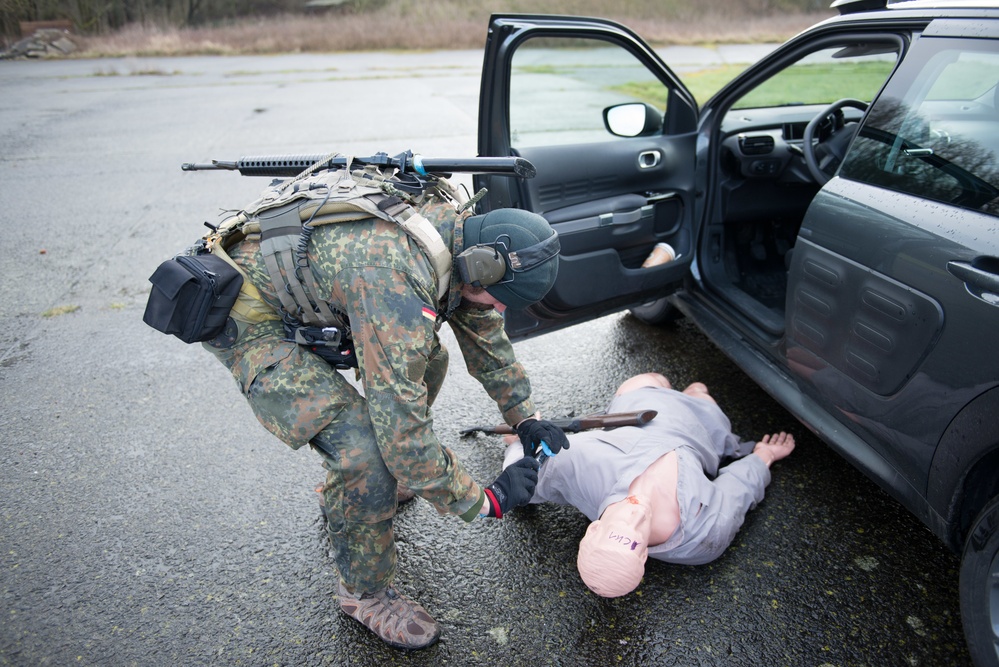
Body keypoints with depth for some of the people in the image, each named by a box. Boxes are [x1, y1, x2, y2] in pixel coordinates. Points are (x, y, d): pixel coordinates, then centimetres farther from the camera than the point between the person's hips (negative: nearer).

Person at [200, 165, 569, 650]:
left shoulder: (461, 235, -9)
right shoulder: (397, 285, -38)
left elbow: (486, 335, 8)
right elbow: (402, 432, -33)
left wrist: (527, 417, 7)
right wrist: (484, 502, -20)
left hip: (302, 282, 9)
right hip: (249, 319, -9)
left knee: (423, 361, 17)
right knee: (366, 453, -22)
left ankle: (348, 486, 37)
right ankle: (364, 594, 8)